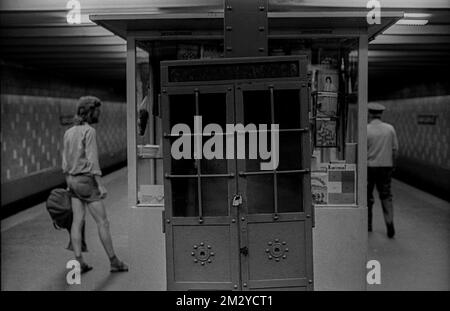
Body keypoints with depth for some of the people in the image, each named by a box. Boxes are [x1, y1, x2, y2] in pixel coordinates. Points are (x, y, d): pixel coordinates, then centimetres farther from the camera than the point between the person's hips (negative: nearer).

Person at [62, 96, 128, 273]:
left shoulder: (69, 133, 10)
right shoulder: (89, 131, -17)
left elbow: (65, 161, 13)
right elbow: (92, 160, -21)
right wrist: (100, 185, -19)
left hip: (73, 180, 8)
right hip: (87, 181, -8)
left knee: (78, 221, 8)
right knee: (102, 222, 0)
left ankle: (79, 263, 8)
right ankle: (114, 262, 8)